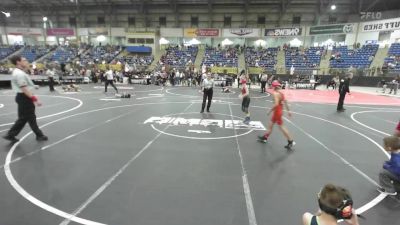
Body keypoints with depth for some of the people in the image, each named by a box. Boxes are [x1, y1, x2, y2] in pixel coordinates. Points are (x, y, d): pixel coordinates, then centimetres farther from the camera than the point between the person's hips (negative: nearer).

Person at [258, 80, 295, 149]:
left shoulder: (275, 93, -20)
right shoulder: (281, 93, 6)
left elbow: (276, 104, -30)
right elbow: (285, 102, 8)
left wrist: (270, 111, -20)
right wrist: (288, 110, 13)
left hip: (277, 112, -9)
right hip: (279, 111, 9)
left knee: (281, 127, 0)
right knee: (270, 125, 19)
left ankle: (291, 142, 9)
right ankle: (265, 137, 33)